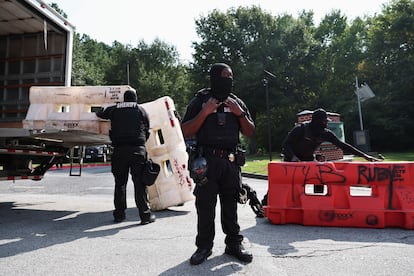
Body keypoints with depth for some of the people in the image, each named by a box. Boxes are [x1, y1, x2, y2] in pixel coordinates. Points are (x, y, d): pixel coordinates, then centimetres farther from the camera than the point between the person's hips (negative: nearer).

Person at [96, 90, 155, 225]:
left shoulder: (114, 109, 11)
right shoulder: (141, 110, 8)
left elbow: (99, 113, 29)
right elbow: (147, 131, 10)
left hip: (119, 150, 2)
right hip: (138, 149, -1)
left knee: (120, 183, 12)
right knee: (140, 183, 0)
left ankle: (119, 214, 18)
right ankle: (145, 215, 0)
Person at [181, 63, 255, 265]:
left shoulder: (237, 102, 12)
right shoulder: (199, 101, 1)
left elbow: (250, 132, 11)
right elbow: (186, 132, -5)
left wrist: (240, 113, -4)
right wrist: (204, 113, -15)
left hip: (231, 162, 3)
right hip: (207, 161, -3)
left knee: (230, 205, 10)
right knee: (205, 205, 1)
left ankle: (234, 244, 21)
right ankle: (204, 246, 13)